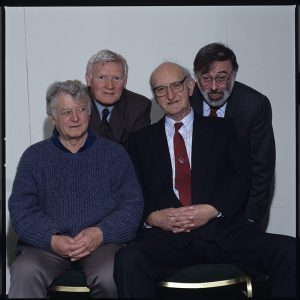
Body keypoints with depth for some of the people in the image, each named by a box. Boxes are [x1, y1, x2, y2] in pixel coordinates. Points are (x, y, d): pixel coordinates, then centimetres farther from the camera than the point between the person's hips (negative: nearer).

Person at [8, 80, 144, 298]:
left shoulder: (114, 153, 13)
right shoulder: (34, 156, 14)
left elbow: (133, 204, 5)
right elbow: (20, 208, 5)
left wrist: (100, 233, -13)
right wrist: (52, 239, -14)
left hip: (102, 241, 1)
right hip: (46, 243, 0)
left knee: (110, 277, -31)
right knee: (25, 273, -33)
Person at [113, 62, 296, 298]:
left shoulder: (221, 129, 19)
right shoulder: (141, 141, 19)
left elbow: (241, 176, 6)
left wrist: (212, 210, -11)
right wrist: (153, 217, -11)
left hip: (224, 231, 1)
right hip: (166, 236, -1)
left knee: (289, 252, -24)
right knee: (127, 261, -35)